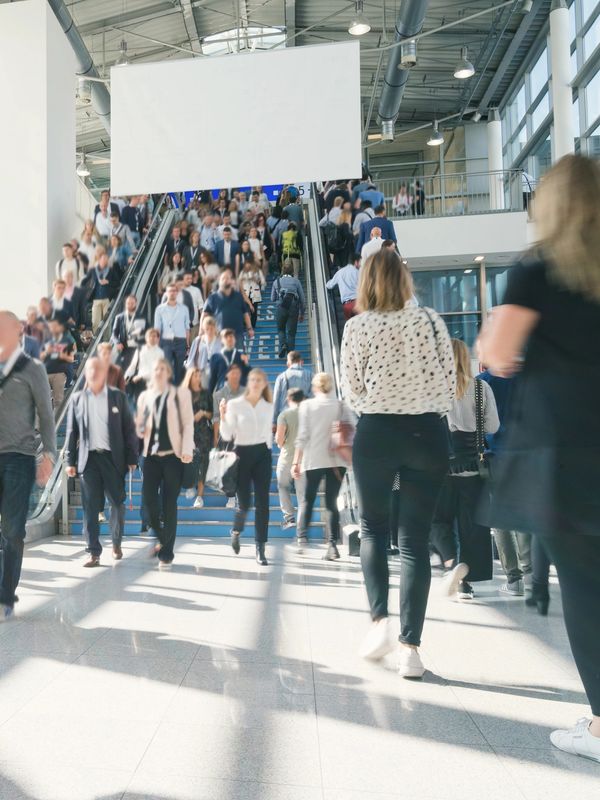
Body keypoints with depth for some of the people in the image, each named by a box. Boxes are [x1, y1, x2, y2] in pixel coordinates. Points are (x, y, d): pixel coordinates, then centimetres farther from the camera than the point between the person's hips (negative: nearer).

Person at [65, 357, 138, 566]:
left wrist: (132, 458, -2)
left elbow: (129, 429, 3)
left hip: (113, 457, 0)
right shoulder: (77, 398, 7)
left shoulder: (118, 397, 4)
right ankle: (94, 553, 6)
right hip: (88, 458, 1)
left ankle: (116, 543, 28)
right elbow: (72, 431, 8)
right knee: (90, 507, 0)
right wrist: (70, 461, 3)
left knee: (117, 503, 7)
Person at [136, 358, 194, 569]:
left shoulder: (181, 393, 4)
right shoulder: (144, 396, 13)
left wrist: (187, 450, -11)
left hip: (173, 455, -3)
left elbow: (188, 423, 0)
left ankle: (166, 553, 9)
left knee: (169, 504, -1)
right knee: (148, 500, -5)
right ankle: (163, 539, 21)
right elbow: (141, 429, 16)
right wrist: (137, 426, -8)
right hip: (151, 455, 3)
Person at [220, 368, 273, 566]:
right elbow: (227, 436, -9)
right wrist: (222, 416, -23)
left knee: (262, 503, -2)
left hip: (263, 454, 3)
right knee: (244, 503, -1)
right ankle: (236, 531, 33)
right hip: (242, 454, -3)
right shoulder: (234, 404, -4)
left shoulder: (268, 407, 6)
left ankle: (260, 549, 6)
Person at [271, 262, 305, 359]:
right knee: (291, 332, 5)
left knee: (281, 329, 18)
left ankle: (283, 344, -8)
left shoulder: (276, 281, 13)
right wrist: (302, 313, 18)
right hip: (294, 307, 0)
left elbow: (272, 299, 18)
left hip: (281, 307, 0)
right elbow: (302, 299, 10)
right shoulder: (296, 281, 11)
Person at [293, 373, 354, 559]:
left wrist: (296, 462, -1)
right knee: (331, 502, 6)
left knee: (307, 499, 13)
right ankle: (332, 545, -2)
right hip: (337, 460, 1)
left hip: (314, 460, -1)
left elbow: (302, 436, -3)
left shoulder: (307, 405, 0)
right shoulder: (341, 406, 5)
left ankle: (302, 537, 0)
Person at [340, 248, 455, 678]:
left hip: (377, 433, -1)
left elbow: (353, 392, -2)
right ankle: (411, 647, 4)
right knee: (416, 539, 5)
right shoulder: (430, 320, 2)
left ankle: (380, 619, 1)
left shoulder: (358, 326, -3)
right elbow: (449, 383, 3)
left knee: (373, 528, 17)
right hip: (428, 433, 1)